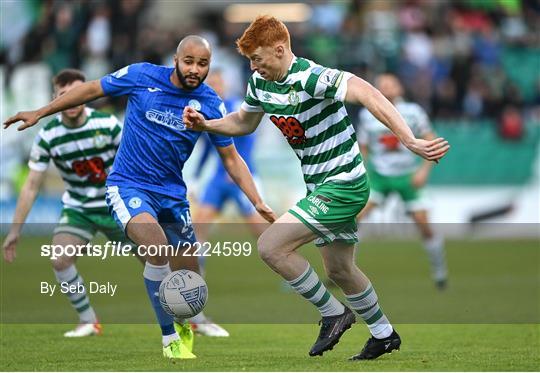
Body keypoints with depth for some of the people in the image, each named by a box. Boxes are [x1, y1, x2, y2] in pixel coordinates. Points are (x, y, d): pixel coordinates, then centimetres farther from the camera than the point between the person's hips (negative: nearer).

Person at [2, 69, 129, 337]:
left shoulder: (107, 124, -16)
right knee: (59, 260, -20)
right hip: (77, 210, 1)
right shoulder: (48, 136, -14)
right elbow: (31, 186, -10)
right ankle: (88, 322, -3)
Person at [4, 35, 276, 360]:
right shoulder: (142, 76, -10)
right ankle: (170, 338, -17)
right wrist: (40, 113, 5)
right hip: (128, 185, -3)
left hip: (172, 193, 3)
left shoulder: (211, 105, -5)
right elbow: (92, 90, 3)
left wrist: (258, 202, -7)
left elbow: (231, 158, 3)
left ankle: (181, 322, 41)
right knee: (157, 246, -30)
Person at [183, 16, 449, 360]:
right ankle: (384, 334, 40)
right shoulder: (260, 83, 3)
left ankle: (333, 314, -1)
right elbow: (244, 122, 23)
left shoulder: (311, 78, -25)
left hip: (342, 185, -9)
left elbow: (368, 94, -36)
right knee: (339, 270, 20)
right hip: (322, 186, 9)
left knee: (270, 246, -16)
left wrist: (410, 142, -44)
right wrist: (205, 124, 4)